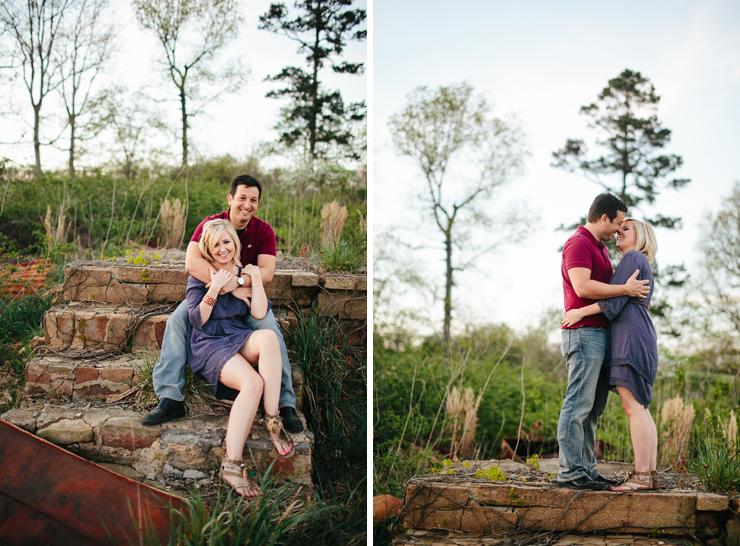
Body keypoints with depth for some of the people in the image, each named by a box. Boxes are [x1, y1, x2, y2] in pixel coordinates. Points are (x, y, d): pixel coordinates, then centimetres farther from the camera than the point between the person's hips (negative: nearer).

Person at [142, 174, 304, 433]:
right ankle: (170, 398, -20)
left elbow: (267, 272, -16)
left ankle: (285, 404, -22)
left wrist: (237, 281, -36)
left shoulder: (264, 231, -6)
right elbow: (191, 262, -25)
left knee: (271, 330, -27)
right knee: (176, 321, -22)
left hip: (249, 297, 0)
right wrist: (230, 288, -30)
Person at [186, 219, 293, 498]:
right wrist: (215, 287, -14)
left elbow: (259, 314, 1)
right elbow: (197, 321, -7)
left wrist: (256, 281, -7)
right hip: (208, 344, -4)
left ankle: (272, 420, -29)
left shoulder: (244, 272, 13)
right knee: (253, 382, -34)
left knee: (268, 337, -34)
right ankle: (232, 464, -39)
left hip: (238, 339, 4)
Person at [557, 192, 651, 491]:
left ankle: (587, 468, 11)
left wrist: (636, 297, 14)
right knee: (578, 404, -10)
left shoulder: (601, 248, 23)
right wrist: (625, 289, -15)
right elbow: (583, 287, -22)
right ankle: (570, 471, -8)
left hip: (601, 335, 10)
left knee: (593, 408, 8)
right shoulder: (578, 243, -9)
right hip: (584, 333, -10)